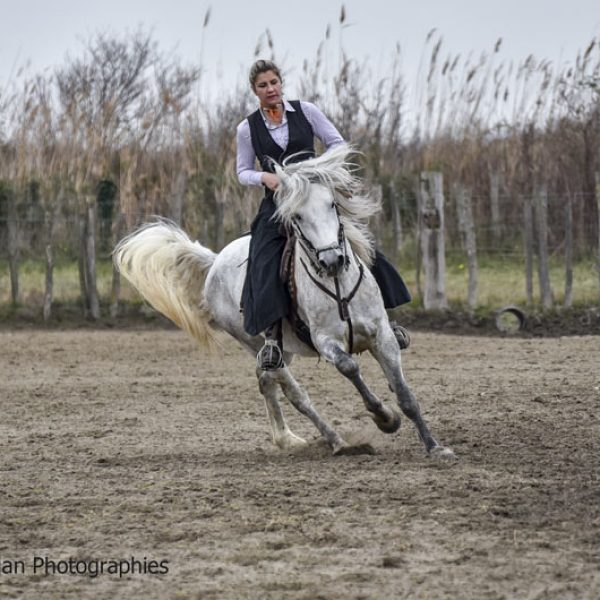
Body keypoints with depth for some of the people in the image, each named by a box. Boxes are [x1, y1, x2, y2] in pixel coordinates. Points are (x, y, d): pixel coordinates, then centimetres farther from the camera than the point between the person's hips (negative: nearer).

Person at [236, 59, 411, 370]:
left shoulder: (305, 111, 2)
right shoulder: (247, 128, 3)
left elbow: (337, 144, 5)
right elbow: (243, 172, 9)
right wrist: (264, 176, -13)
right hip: (277, 202, -1)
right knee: (265, 263, -24)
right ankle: (272, 336, -27)